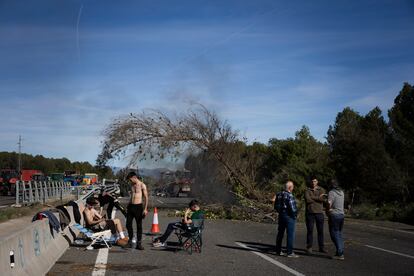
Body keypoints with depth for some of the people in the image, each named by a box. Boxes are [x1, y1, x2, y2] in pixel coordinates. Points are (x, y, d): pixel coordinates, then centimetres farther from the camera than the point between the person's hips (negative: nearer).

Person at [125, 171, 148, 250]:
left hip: (138, 206, -6)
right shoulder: (132, 185, 13)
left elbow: (146, 198, -8)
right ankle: (130, 241, 19)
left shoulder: (142, 185, -7)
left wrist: (145, 209, -14)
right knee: (128, 224, 5)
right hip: (131, 206, 6)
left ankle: (139, 243, 4)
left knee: (139, 226, 0)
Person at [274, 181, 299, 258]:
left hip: (281, 216, 8)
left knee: (280, 234, 16)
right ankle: (290, 252, -2)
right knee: (290, 235, -3)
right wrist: (294, 215, -8)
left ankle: (278, 250, 23)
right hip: (289, 217, -8)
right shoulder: (289, 196, -18)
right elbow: (292, 208, -22)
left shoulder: (279, 194, 7)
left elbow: (276, 206, 13)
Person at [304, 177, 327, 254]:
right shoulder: (307, 190, 2)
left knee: (320, 231, 5)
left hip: (319, 213, 2)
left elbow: (324, 200, -10)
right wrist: (318, 198, -8)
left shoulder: (321, 190, 6)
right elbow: (308, 200, -15)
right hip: (310, 213, -1)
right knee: (310, 230, 0)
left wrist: (313, 198, -12)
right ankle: (309, 247, 8)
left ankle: (321, 247, 13)